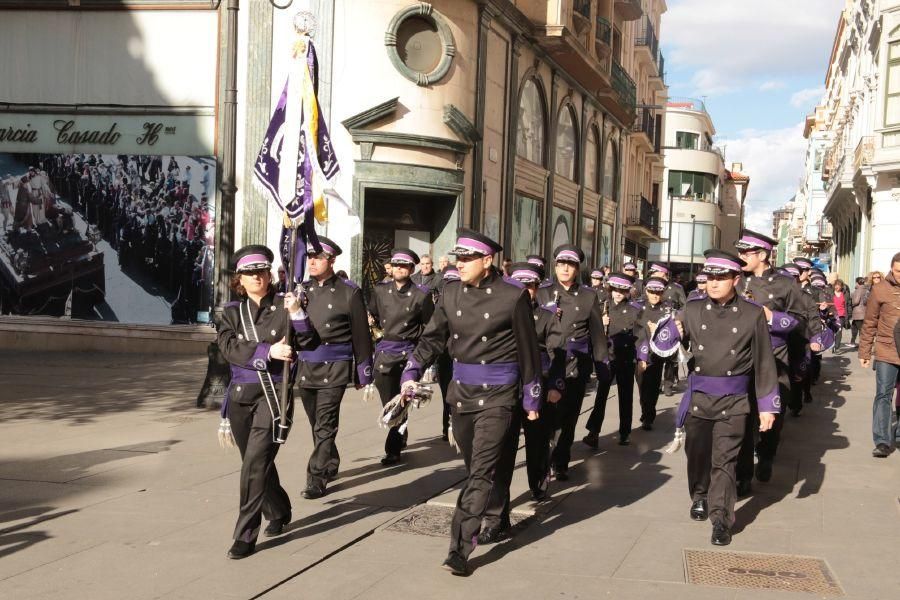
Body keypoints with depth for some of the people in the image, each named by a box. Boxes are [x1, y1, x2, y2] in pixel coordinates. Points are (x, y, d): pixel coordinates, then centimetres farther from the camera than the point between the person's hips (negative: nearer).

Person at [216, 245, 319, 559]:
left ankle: (246, 536, -7)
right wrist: (268, 351, -18)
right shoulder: (232, 312, 9)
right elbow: (230, 348, -7)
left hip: (274, 392, -4)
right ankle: (279, 512, 39)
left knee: (256, 462, -14)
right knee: (257, 462, 15)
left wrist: (296, 314, -18)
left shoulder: (283, 306, 2)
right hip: (241, 394, 4)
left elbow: (309, 344, -4)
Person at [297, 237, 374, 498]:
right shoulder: (301, 290, 7)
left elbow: (361, 334, -1)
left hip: (334, 369, -5)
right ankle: (330, 465, 34)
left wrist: (363, 372, 0)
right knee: (317, 424, 16)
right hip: (305, 367, 5)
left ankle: (317, 479, -3)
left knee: (324, 426, -7)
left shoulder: (348, 292, -4)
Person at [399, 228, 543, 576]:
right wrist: (411, 374, -8)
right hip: (461, 392, 5)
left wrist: (532, 398, 1)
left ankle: (460, 549, -10)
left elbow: (528, 350, -3)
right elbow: (433, 338, 6)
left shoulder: (512, 297, -10)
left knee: (481, 470, -10)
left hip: (497, 395, -5)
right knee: (474, 468, 16)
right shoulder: (451, 293, 3)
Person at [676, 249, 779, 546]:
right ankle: (700, 497, 39)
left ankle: (721, 519, 2)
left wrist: (767, 406, -4)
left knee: (724, 460, -4)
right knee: (697, 454, 15)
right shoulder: (693, 310, 2)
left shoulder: (753, 314, -5)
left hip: (733, 402, -3)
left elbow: (764, 363, -3)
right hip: (698, 398, 3)